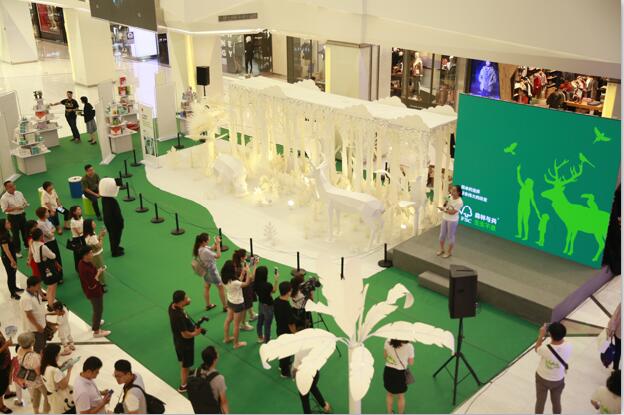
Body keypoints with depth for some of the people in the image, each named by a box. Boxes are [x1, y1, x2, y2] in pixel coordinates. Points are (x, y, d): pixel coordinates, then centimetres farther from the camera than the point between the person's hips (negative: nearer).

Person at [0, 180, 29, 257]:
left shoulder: (19, 193, -1)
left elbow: (25, 203, 9)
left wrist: (24, 206, -15)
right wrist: (15, 208, -27)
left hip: (21, 215, 5)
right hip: (12, 217, -5)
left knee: (25, 231, 19)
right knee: (15, 234, 5)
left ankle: (27, 245, 42)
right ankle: (17, 251, 19)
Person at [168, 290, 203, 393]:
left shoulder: (172, 306, -16)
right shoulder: (179, 316, -40)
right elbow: (185, 334, -30)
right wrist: (195, 333, -11)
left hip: (178, 340, 8)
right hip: (185, 343, -8)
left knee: (183, 362, 33)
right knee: (185, 365, 16)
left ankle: (187, 374, 59)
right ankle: (183, 386, 36)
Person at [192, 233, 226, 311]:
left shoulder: (199, 247, -9)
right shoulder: (204, 251, -37)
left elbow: (211, 249, 4)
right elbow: (218, 255, -31)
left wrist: (216, 243, -14)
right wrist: (218, 244, -26)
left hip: (205, 270, 9)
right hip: (211, 271, -8)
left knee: (206, 287, 23)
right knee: (221, 287, 9)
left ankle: (208, 305, 40)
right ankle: (225, 306, 21)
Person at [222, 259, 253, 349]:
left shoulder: (226, 279, -11)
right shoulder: (234, 282, -37)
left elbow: (239, 282, 0)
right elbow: (246, 283, -25)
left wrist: (243, 272, -5)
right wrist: (247, 271, -20)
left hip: (230, 302, 8)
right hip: (238, 304, -8)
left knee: (228, 320, 26)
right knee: (236, 324, 10)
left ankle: (226, 338, 45)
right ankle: (236, 343, 27)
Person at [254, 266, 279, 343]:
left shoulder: (256, 284, -15)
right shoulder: (267, 285, -33)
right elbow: (274, 290, -11)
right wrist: (276, 280, -9)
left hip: (260, 305, 7)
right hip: (268, 306, -7)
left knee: (260, 322, 25)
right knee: (267, 325, 9)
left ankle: (260, 337, 46)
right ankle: (267, 341, 22)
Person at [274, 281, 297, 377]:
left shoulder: (276, 301, -10)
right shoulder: (287, 307, -35)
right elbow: (291, 324, -26)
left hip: (279, 329, 8)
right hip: (287, 332, -8)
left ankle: (282, 365, 48)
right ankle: (285, 371, 29)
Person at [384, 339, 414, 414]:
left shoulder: (388, 342, -10)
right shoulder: (409, 346, -20)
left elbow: (385, 357, 4)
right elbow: (411, 363, -8)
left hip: (388, 370, 3)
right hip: (399, 373, -3)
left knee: (389, 394, 25)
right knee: (400, 397, 20)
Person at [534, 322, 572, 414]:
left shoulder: (545, 349, -37)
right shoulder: (569, 348, -30)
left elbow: (537, 348, -11)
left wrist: (541, 335, -6)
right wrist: (559, 332, -5)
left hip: (542, 379, -2)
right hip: (558, 380, 2)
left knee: (540, 402, 21)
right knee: (556, 402, 26)